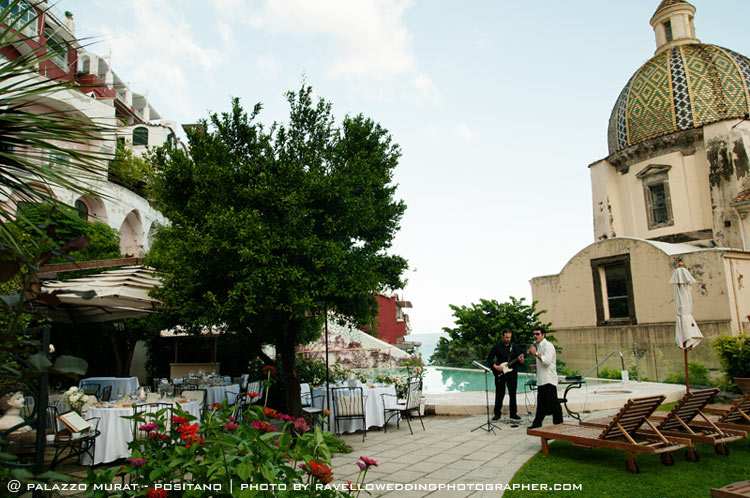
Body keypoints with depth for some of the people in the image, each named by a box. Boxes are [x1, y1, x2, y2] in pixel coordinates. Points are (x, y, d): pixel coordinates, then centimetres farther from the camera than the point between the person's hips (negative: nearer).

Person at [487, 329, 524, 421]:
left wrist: (521, 360, -18)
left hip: (512, 373, 2)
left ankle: (513, 413, 16)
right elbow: (489, 359, 1)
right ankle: (497, 414, 10)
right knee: (499, 394, 1)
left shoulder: (515, 347, 6)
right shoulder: (496, 347, 0)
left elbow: (520, 360, 5)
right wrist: (495, 367, -13)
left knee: (512, 394, 6)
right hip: (500, 373, -2)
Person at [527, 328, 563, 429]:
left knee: (553, 403, -4)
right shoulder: (539, 346, 19)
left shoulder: (548, 345, -11)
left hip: (549, 380, -10)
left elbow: (547, 360, -24)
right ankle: (537, 424, 17)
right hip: (541, 381, 10)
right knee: (541, 405, 13)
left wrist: (535, 353, -22)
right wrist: (536, 366, 17)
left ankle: (558, 424, 3)